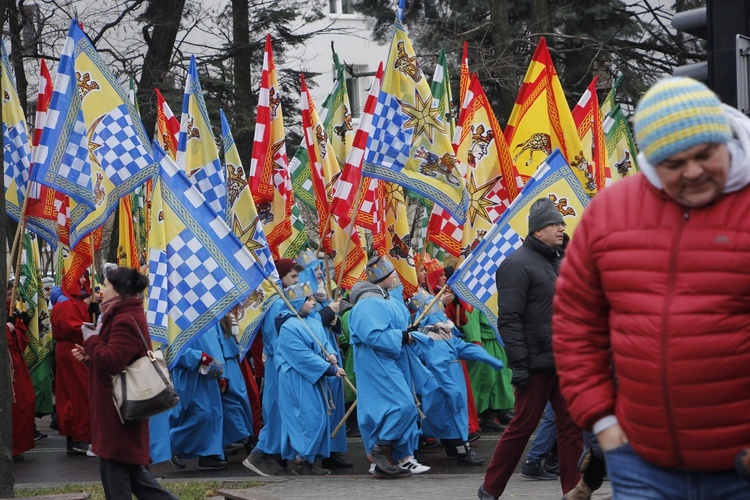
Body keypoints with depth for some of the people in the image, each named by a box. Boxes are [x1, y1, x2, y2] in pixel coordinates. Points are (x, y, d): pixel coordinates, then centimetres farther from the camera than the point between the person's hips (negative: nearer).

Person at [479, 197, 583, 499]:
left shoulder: (559, 261, 17)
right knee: (522, 427, -1)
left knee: (571, 427, 4)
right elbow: (509, 320, -15)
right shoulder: (518, 264, -9)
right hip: (537, 364, -8)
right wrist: (518, 364, -20)